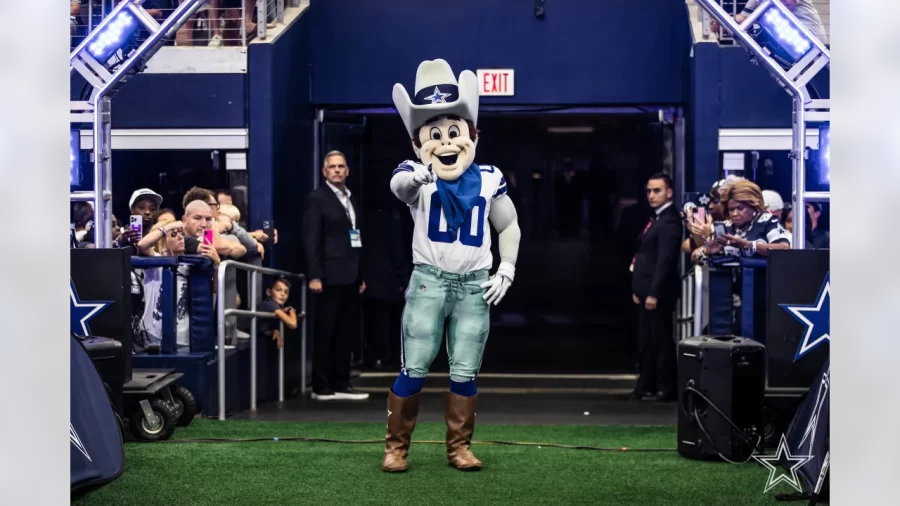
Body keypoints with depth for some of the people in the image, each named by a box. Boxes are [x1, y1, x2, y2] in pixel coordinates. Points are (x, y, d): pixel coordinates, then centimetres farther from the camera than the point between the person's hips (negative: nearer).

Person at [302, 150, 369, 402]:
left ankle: (341, 384, 15)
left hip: (350, 277, 7)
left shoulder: (352, 200, 18)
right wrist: (314, 276, -18)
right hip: (330, 276, -7)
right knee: (325, 333, -2)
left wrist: (361, 275, 13)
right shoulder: (317, 199, -4)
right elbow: (311, 240, -11)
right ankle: (321, 386, 4)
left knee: (345, 333, 9)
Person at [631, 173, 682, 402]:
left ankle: (666, 388, 6)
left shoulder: (669, 221, -14)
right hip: (646, 291, 9)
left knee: (661, 340, -2)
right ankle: (647, 386, 19)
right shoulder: (656, 218, 16)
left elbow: (665, 259, -20)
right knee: (646, 341, 13)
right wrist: (638, 289, 13)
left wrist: (653, 293, -23)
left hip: (658, 293, -9)